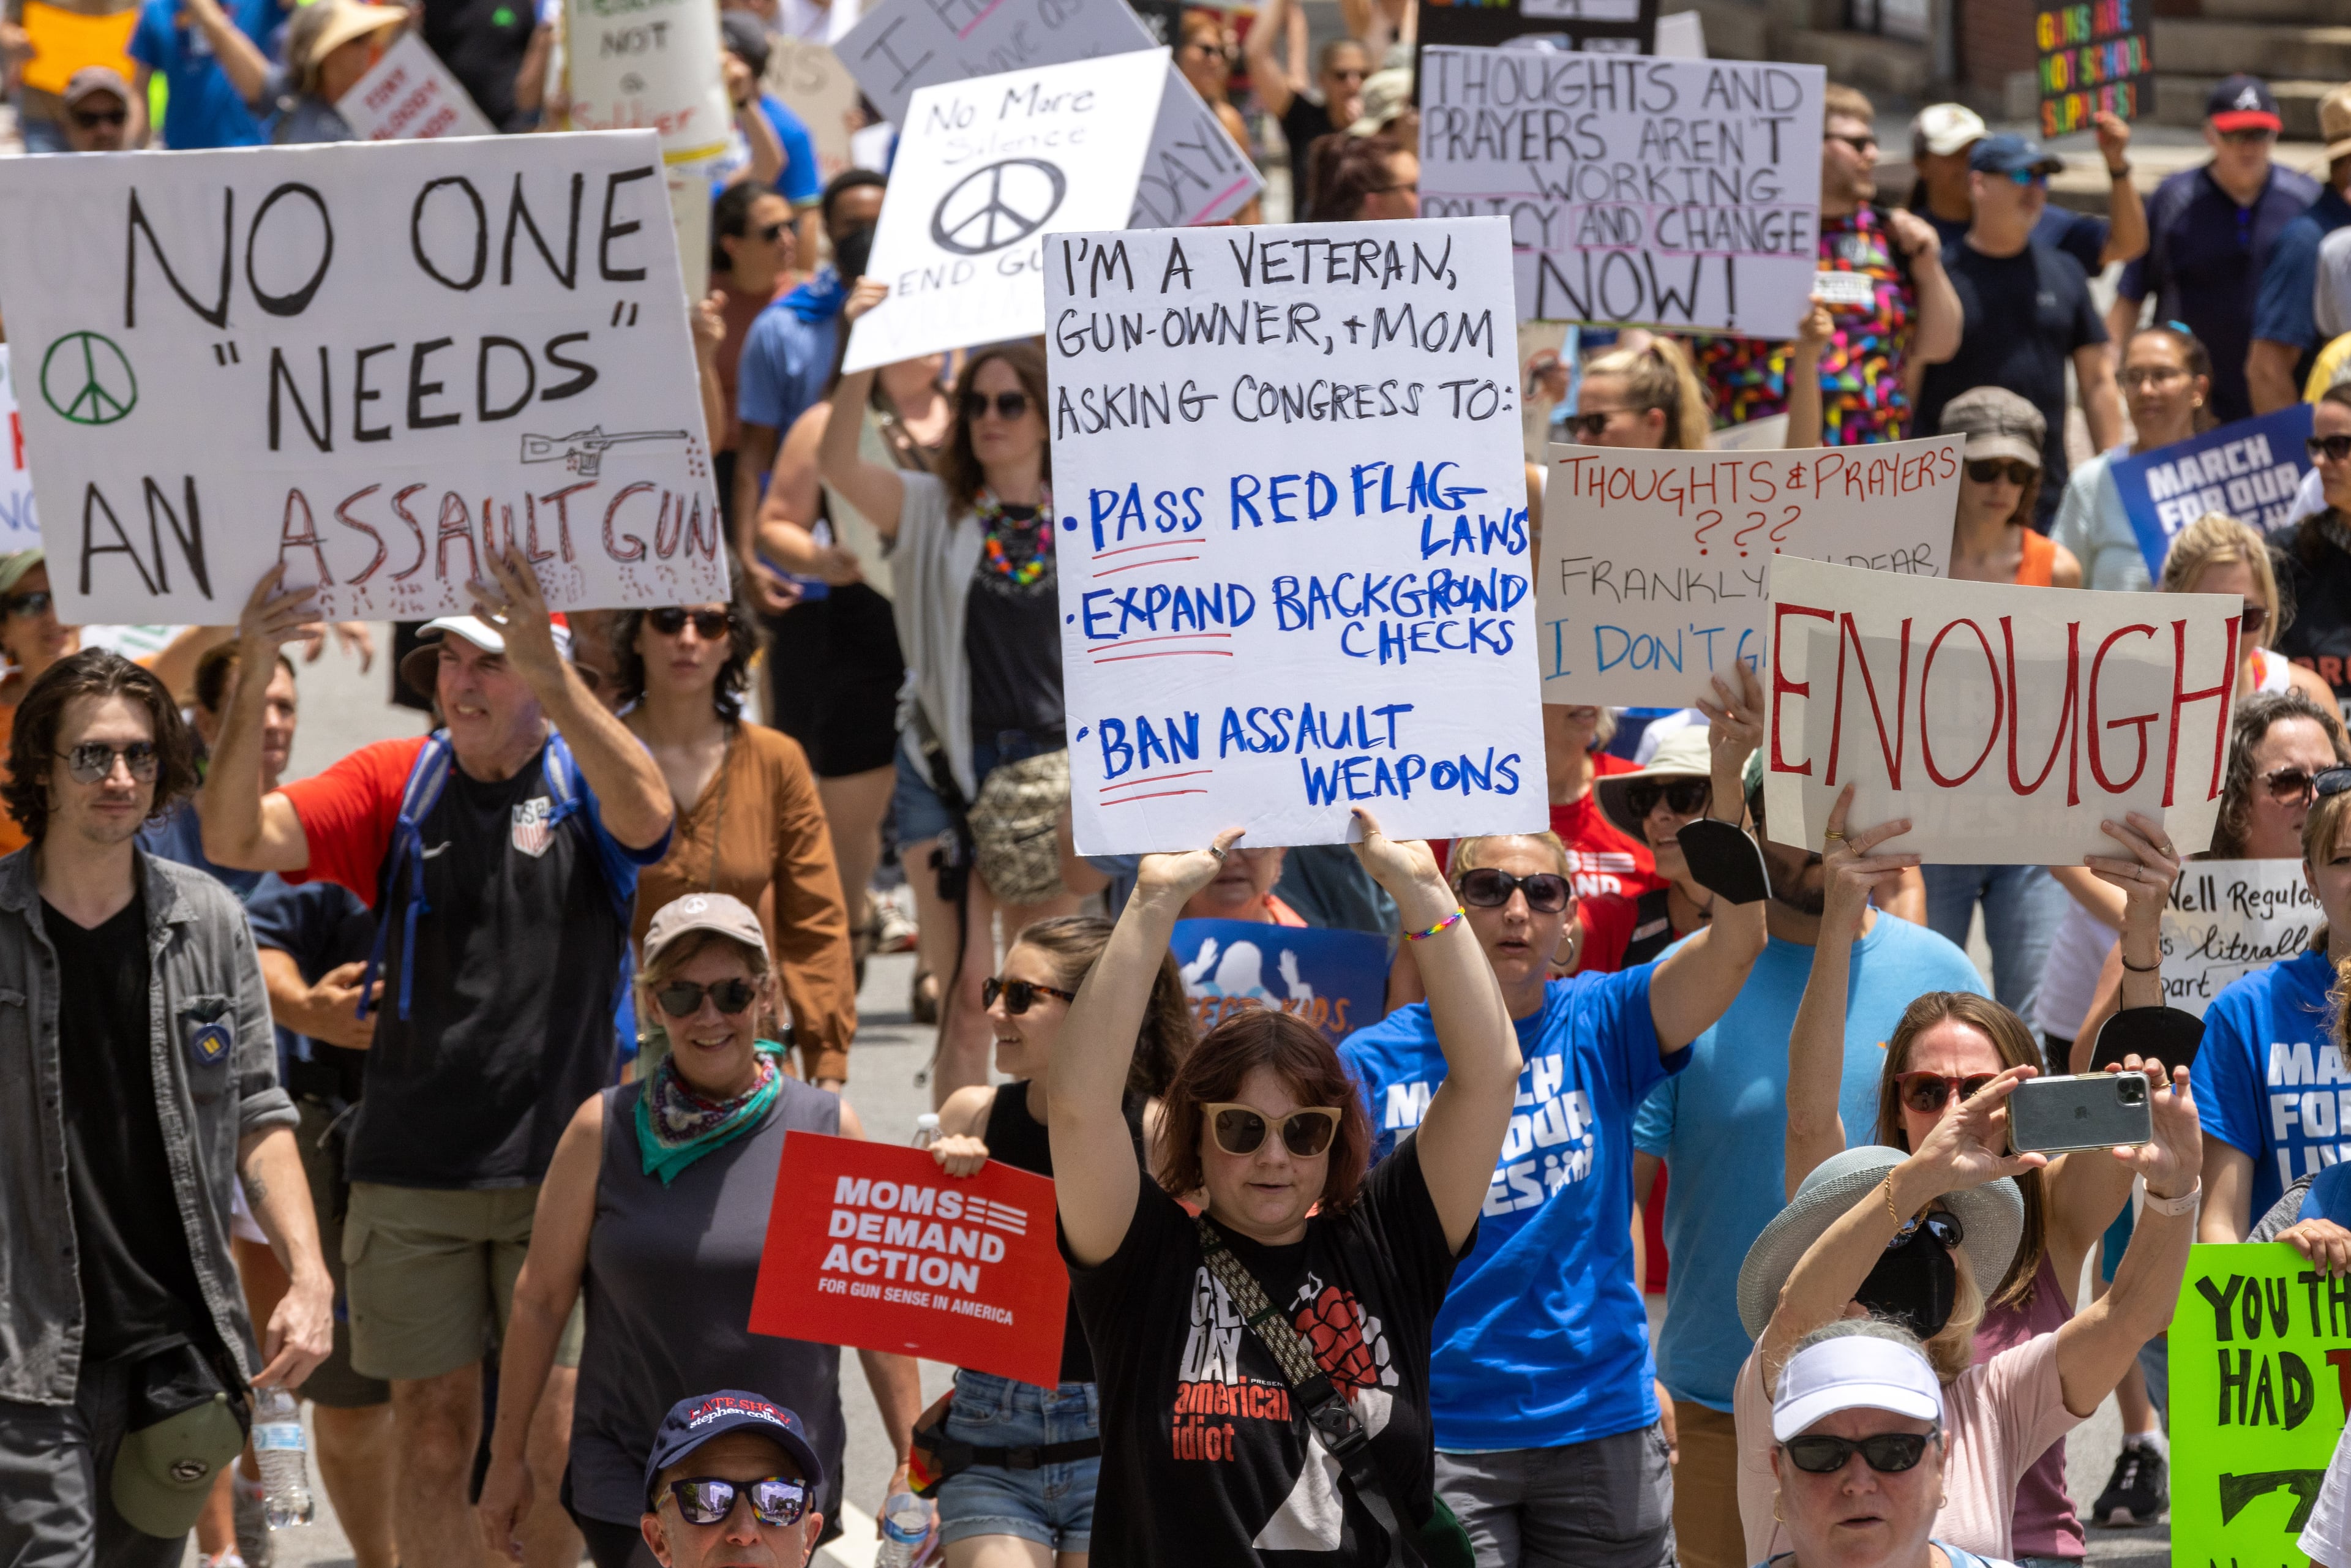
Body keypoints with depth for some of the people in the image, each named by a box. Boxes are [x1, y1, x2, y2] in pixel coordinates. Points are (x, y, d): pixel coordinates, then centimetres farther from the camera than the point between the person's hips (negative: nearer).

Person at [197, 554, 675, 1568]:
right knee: (430, 1432, 5)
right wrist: (251, 680, -20)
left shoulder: (587, 780, 0)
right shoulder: (396, 783, 6)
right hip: (412, 1170, 2)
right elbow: (235, 838, -5)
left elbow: (646, 812, -25)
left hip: (559, 1165, -2)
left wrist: (549, 670, -38)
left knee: (559, 1436, -2)